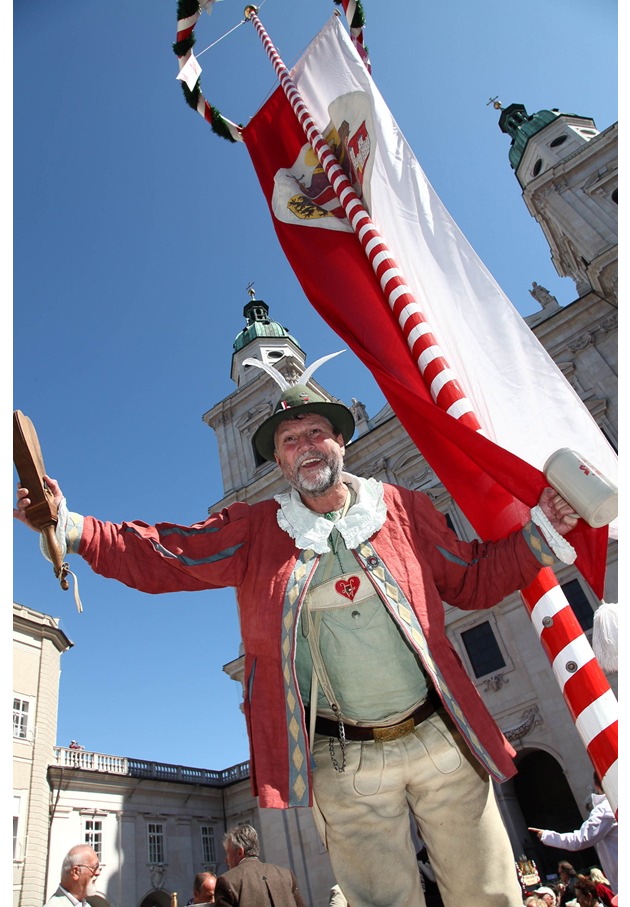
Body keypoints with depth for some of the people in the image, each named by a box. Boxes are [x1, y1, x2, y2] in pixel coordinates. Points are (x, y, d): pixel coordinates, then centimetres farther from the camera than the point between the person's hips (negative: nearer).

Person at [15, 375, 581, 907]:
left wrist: (541, 530, 0)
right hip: (346, 767, -1)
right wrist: (66, 526, -12)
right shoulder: (253, 530, 2)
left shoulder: (404, 510, 4)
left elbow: (475, 578, 11)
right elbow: (158, 557, -1)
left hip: (440, 739, 2)